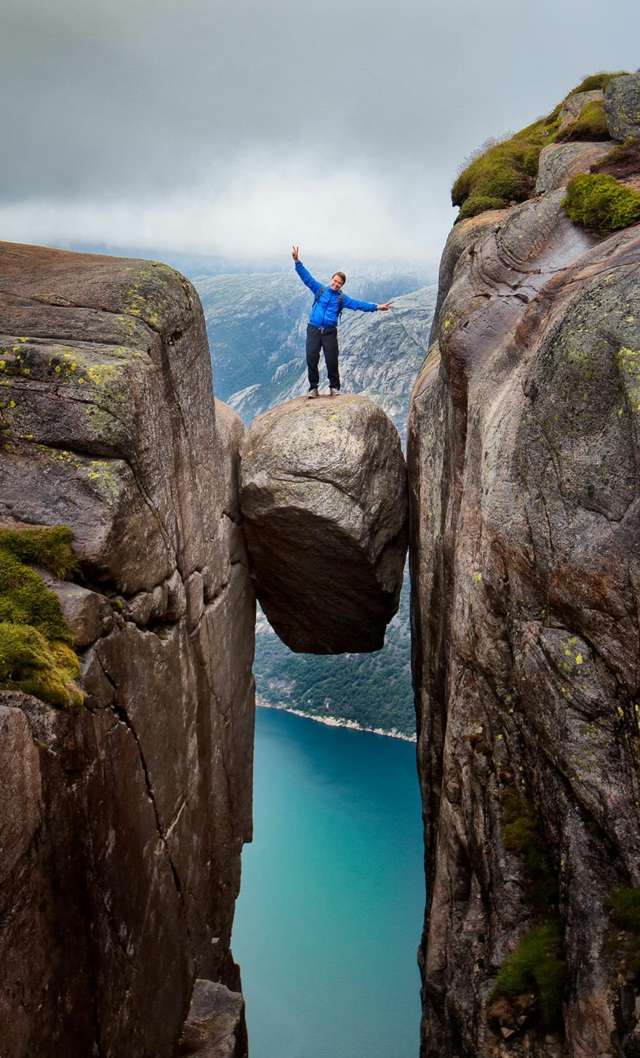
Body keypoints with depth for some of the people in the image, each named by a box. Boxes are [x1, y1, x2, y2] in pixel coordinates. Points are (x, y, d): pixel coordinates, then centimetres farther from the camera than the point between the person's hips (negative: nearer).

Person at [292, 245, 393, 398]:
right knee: (312, 358, -7)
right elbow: (306, 277, 6)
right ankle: (313, 387, 1)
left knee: (332, 360, -3)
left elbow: (358, 304, 1)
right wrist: (297, 261, -6)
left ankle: (334, 387, 12)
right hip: (314, 329, 0)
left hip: (330, 332, 0)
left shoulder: (342, 299, 9)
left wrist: (377, 307, -9)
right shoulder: (319, 289, 10)